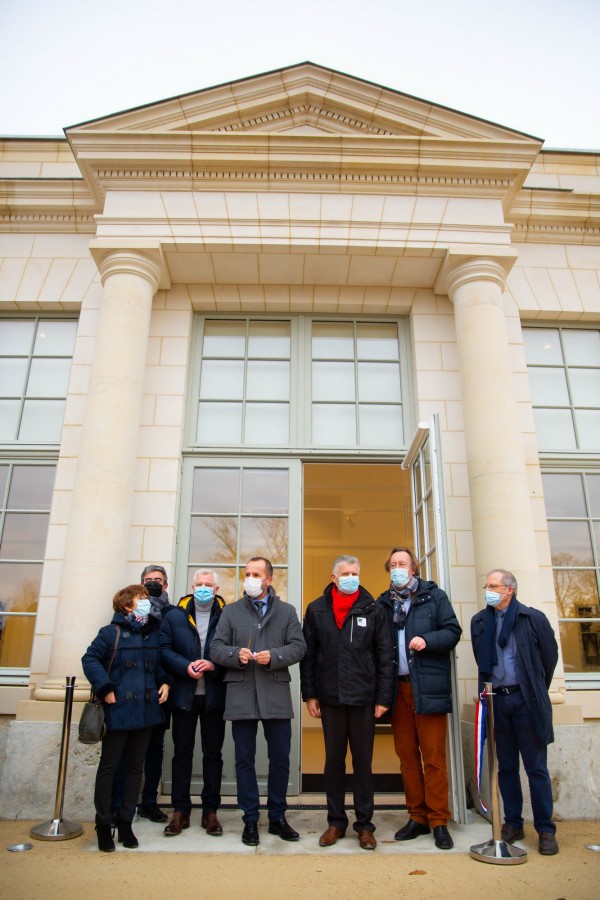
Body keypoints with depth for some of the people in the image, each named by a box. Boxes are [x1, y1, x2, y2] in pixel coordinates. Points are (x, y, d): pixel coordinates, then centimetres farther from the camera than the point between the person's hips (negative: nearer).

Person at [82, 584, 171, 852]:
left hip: (146, 710, 6)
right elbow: (90, 659, -11)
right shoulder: (112, 632, -11)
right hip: (118, 711, -5)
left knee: (135, 766, 13)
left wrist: (164, 682, 2)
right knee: (109, 765, 7)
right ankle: (103, 824, 21)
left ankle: (126, 823, 26)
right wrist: (105, 689, -16)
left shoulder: (153, 633, 7)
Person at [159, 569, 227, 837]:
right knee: (182, 753, 10)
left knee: (213, 754, 9)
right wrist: (186, 666, -16)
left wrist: (213, 665, -20)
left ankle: (210, 812, 21)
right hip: (183, 694, 1)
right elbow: (164, 649, -2)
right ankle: (180, 812, 21)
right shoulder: (175, 616, 5)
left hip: (214, 695, -1)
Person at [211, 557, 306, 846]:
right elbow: (216, 648, 4)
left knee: (280, 759, 8)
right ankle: (250, 819, 23)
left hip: (276, 695, 0)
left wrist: (274, 657, -16)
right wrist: (236, 654, -16)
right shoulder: (231, 611, 9)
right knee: (245, 760, 8)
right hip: (241, 695, 0)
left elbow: (298, 646, 0)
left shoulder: (286, 611, 8)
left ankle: (278, 817, 25)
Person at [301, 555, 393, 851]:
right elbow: (308, 655, 4)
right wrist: (309, 695, 1)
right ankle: (336, 821, 27)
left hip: (363, 698, -1)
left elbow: (385, 656, -1)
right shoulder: (316, 610, 2)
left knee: (363, 762, 10)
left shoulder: (373, 610, -1)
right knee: (334, 761, 12)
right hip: (330, 698, 1)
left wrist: (383, 697, -4)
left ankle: (364, 824, 23)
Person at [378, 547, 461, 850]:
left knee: (433, 755, 1)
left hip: (428, 687, -3)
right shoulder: (383, 603, 11)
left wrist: (427, 640, -18)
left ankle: (439, 821, 12)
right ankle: (417, 817, 21)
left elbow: (453, 631, -1)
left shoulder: (433, 595, 3)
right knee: (406, 754, 9)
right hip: (397, 687, 3)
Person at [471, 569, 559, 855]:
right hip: (497, 701, 3)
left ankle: (546, 830, 16)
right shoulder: (479, 621, 5)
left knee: (536, 768, 5)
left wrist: (536, 690, 10)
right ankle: (513, 824, 24)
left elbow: (550, 656, 3)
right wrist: (489, 691, 12)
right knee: (506, 767, 12)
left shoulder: (533, 618, -5)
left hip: (526, 700, -3)